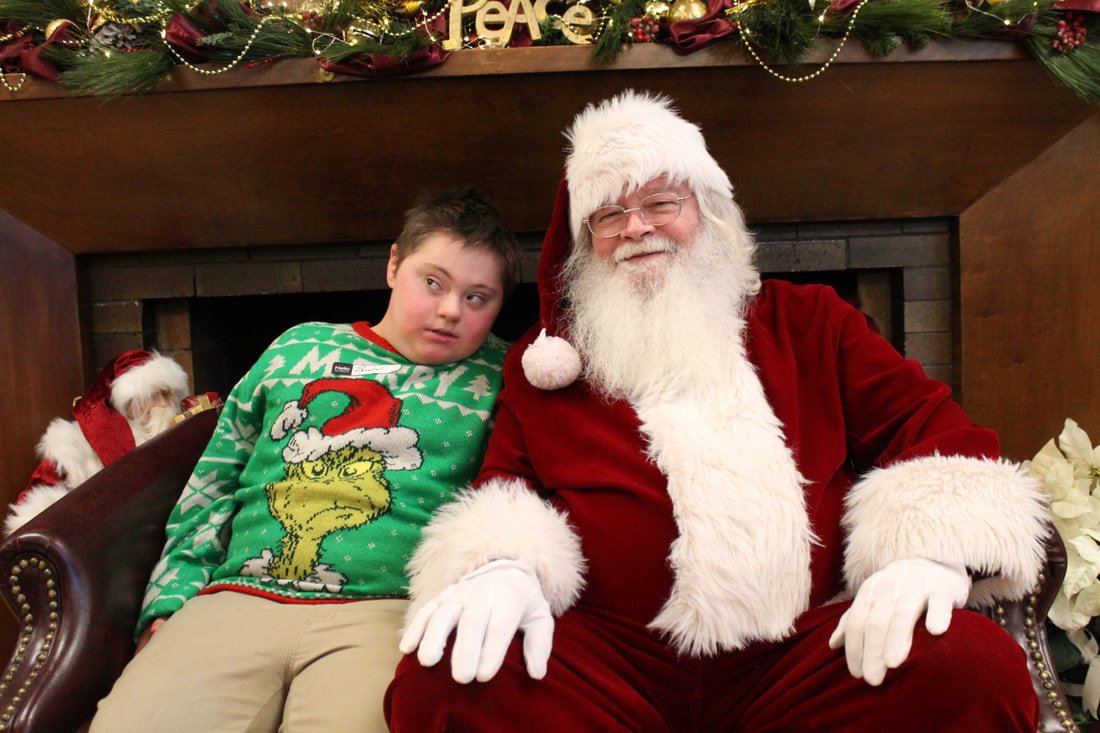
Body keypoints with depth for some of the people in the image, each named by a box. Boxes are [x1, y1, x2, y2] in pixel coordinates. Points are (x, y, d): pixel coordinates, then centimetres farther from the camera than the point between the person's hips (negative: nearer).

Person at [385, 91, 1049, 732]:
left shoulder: (808, 322, 16)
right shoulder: (543, 361, 15)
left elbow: (933, 426, 10)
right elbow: (506, 485, 11)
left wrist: (931, 551, -11)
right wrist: (502, 565, -13)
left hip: (807, 653, 1)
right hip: (610, 660, 0)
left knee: (980, 667, -27)